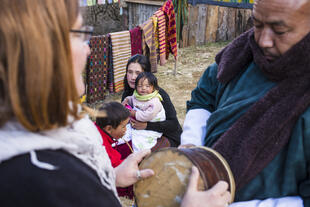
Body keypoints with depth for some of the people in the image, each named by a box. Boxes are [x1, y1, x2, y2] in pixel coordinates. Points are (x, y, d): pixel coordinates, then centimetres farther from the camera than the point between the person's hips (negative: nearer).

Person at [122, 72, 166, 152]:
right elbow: (132, 99, 30)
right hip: (138, 124, 8)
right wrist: (126, 99, 8)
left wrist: (135, 114, -22)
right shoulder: (136, 96, 4)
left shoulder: (154, 102, -23)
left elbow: (148, 115, -32)